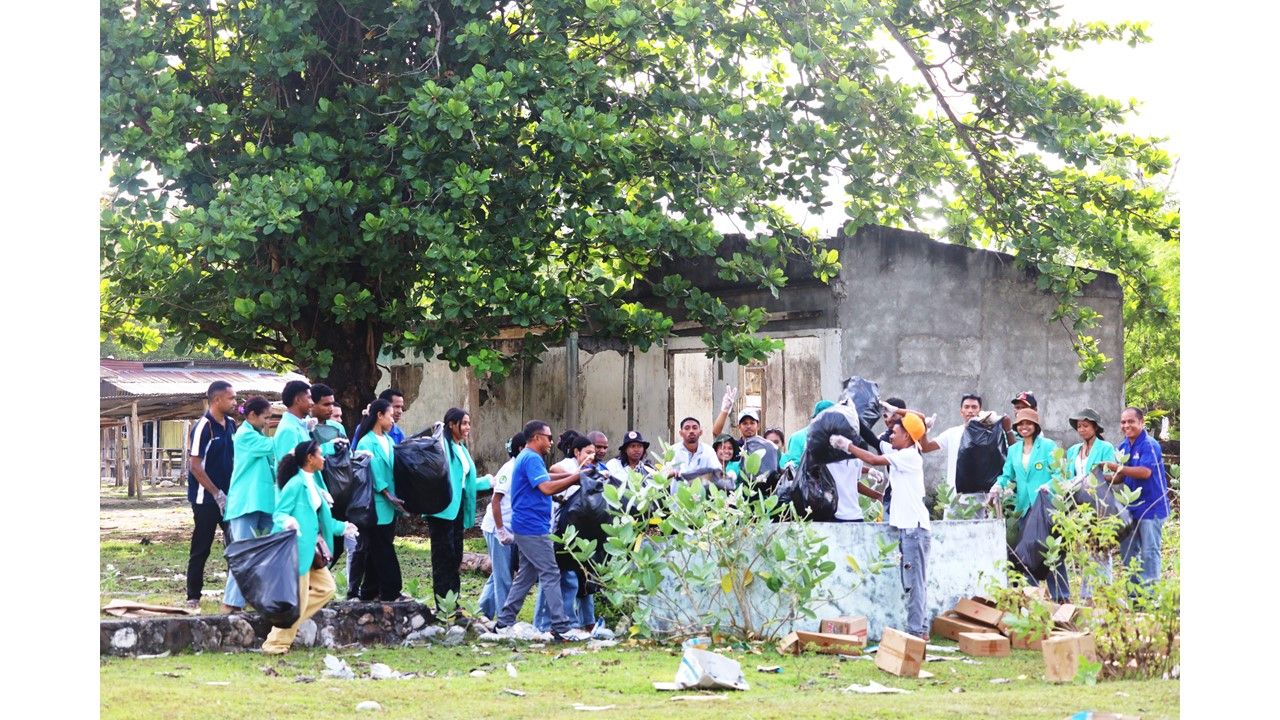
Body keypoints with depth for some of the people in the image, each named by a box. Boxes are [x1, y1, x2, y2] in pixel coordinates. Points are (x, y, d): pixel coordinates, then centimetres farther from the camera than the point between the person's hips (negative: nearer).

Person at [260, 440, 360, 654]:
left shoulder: (313, 482, 13)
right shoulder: (296, 484, -16)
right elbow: (279, 513, -18)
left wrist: (341, 527, 36)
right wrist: (288, 522, -40)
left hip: (309, 548, 10)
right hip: (295, 548, -10)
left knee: (325, 588, 12)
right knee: (297, 598, -5)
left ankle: (288, 622, 16)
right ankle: (276, 643, 5)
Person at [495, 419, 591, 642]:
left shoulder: (525, 457, 19)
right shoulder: (532, 459, -14)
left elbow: (542, 481, 25)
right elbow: (546, 488, -24)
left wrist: (569, 476, 14)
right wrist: (575, 477, -19)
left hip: (525, 528, 11)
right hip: (533, 528, -11)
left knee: (526, 575, 13)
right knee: (550, 575, -9)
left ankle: (504, 623, 14)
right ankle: (561, 629, -10)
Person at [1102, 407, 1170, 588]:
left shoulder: (1149, 445, -14)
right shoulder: (1123, 446, 11)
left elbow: (1145, 472, -26)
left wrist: (1118, 468, -27)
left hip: (1151, 506, -8)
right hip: (1131, 506, 8)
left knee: (1149, 551, -4)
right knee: (1127, 551, 12)